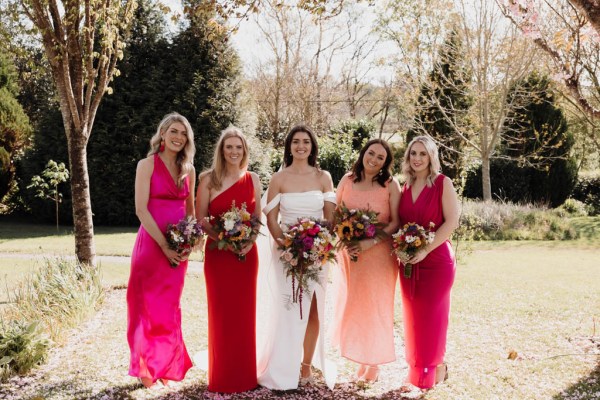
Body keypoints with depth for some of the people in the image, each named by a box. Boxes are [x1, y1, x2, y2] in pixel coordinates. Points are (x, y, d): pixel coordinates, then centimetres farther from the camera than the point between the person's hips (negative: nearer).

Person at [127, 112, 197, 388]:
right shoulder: (147, 165, -4)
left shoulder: (188, 170, 11)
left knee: (170, 307, 12)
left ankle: (166, 365, 24)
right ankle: (145, 367, 15)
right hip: (152, 242, -5)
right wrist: (163, 244, -17)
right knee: (148, 305, 2)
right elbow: (141, 209, -12)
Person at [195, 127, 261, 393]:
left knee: (244, 311, 8)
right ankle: (223, 376, 16)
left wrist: (250, 241, -10)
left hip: (247, 253, 2)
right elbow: (200, 219, -4)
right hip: (218, 252, -2)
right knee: (221, 312, 3)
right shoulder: (208, 179, -3)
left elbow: (258, 218, 8)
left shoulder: (253, 179, 5)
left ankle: (244, 373, 21)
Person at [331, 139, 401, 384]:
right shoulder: (347, 180, 4)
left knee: (375, 307, 5)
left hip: (378, 255, -3)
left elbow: (396, 223, -8)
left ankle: (373, 364, 21)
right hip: (347, 254, 3)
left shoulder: (390, 185, -5)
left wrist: (370, 242, -19)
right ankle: (359, 360, 24)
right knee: (349, 306, 8)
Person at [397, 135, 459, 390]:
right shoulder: (405, 187, 9)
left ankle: (435, 368, 14)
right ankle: (418, 367, 22)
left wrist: (425, 250, -19)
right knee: (413, 314, 9)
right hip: (408, 261, 5)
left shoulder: (443, 183, -6)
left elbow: (451, 221, -13)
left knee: (432, 314, 1)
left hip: (435, 259, -5)